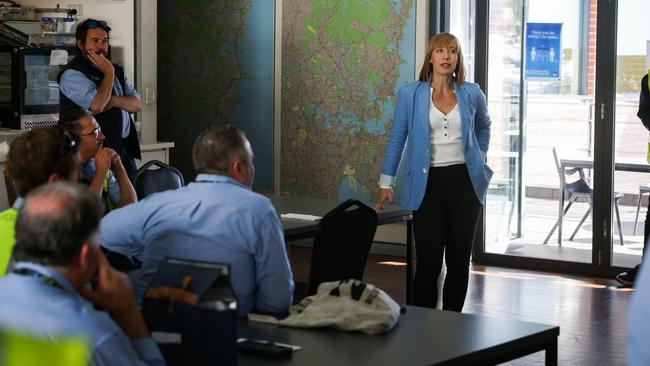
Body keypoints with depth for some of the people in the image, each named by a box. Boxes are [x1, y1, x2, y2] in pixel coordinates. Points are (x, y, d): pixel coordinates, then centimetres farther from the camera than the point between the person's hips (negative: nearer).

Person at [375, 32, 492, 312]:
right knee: (428, 261, -5)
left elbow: (483, 126, 26)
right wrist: (386, 184, 2)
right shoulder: (410, 94, -1)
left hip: (465, 183, 2)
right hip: (428, 184, -2)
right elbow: (397, 139, 4)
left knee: (459, 260, 6)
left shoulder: (471, 93, 4)